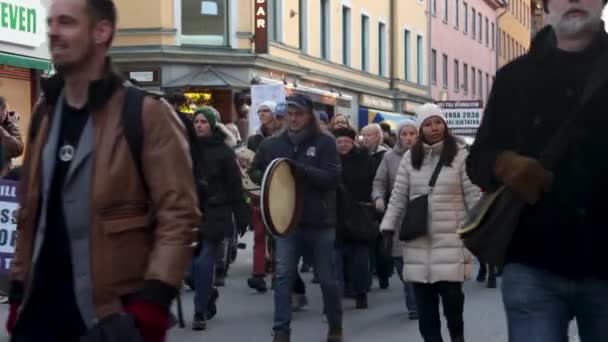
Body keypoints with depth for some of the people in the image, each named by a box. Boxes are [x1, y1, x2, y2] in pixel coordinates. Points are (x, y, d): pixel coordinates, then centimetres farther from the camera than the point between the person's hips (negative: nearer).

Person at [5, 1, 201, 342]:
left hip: (112, 310, -5)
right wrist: (18, 289, 13)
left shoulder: (147, 114, -9)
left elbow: (179, 213, -13)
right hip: (41, 304, 6)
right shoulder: (44, 113, 12)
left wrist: (152, 301, -20)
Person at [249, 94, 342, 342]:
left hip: (320, 223, -2)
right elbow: (255, 171, 16)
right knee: (283, 275, -5)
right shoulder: (272, 144, 4)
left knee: (327, 278, 10)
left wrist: (301, 170, -27)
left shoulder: (325, 142, -5)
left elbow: (333, 177, -15)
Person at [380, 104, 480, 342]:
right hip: (418, 240, 3)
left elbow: (473, 195, -1)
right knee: (424, 301, 4)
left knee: (451, 293, -5)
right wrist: (388, 228, 4)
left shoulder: (459, 154, -2)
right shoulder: (410, 157, 5)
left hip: (451, 239, -3)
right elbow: (398, 197, 8)